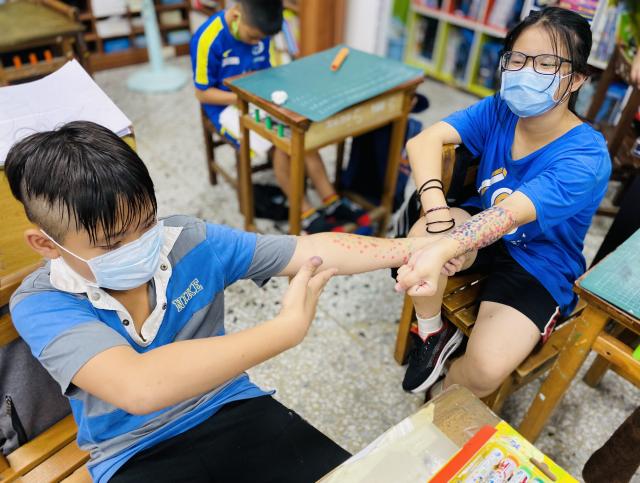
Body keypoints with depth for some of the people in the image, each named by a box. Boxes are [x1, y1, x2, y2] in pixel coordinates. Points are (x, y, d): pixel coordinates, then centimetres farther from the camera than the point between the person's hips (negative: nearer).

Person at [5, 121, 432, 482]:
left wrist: (411, 248, -20)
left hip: (232, 411, 3)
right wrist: (288, 327, -32)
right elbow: (138, 388, -35)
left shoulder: (192, 242, -9)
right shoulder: (41, 305, -17)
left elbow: (312, 249, -9)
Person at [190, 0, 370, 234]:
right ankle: (307, 214, -15)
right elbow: (202, 93, -14)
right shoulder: (208, 39, -21)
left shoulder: (259, 31, -3)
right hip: (228, 106, -5)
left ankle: (331, 201, -13)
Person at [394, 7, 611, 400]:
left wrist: (440, 250, -62)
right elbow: (425, 140, -28)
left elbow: (512, 214, -44)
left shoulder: (586, 156, -26)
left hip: (540, 267, -3)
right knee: (424, 235, -30)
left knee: (487, 368, -25)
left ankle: (440, 398, 14)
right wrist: (438, 213, -46)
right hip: (483, 229, 4)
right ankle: (432, 335, 0)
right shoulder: (499, 111, -13)